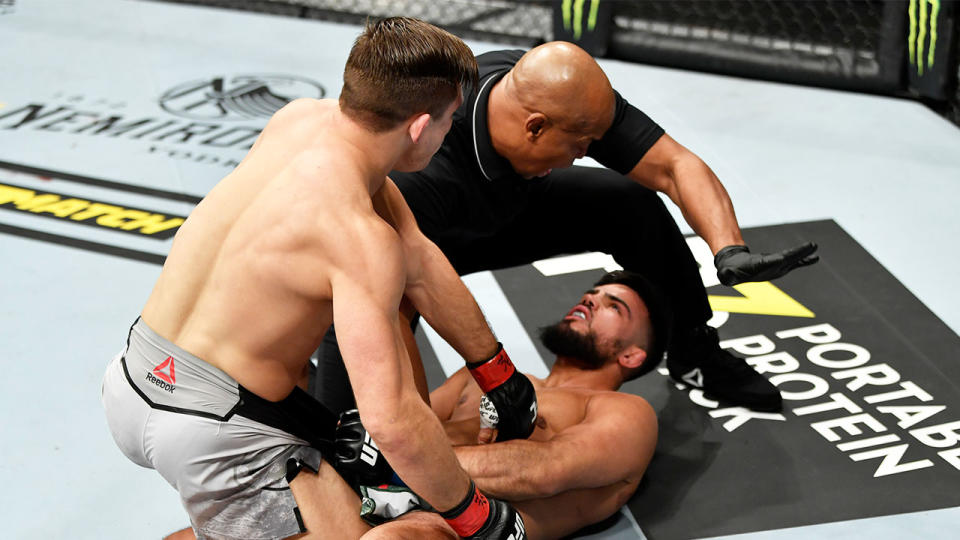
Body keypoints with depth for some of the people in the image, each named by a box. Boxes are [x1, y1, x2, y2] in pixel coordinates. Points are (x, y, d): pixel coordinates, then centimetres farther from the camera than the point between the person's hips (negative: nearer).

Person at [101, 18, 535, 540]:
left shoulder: (301, 119, 0)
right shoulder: (360, 239, -25)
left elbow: (419, 263, 8)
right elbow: (392, 422, -29)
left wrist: (501, 376, 17)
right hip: (213, 433, -9)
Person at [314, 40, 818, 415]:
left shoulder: (563, 96, -29)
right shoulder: (421, 167, -46)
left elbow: (674, 166, -24)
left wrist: (729, 250, -38)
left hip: (506, 208, 5)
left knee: (632, 204, -10)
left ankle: (694, 355, 12)